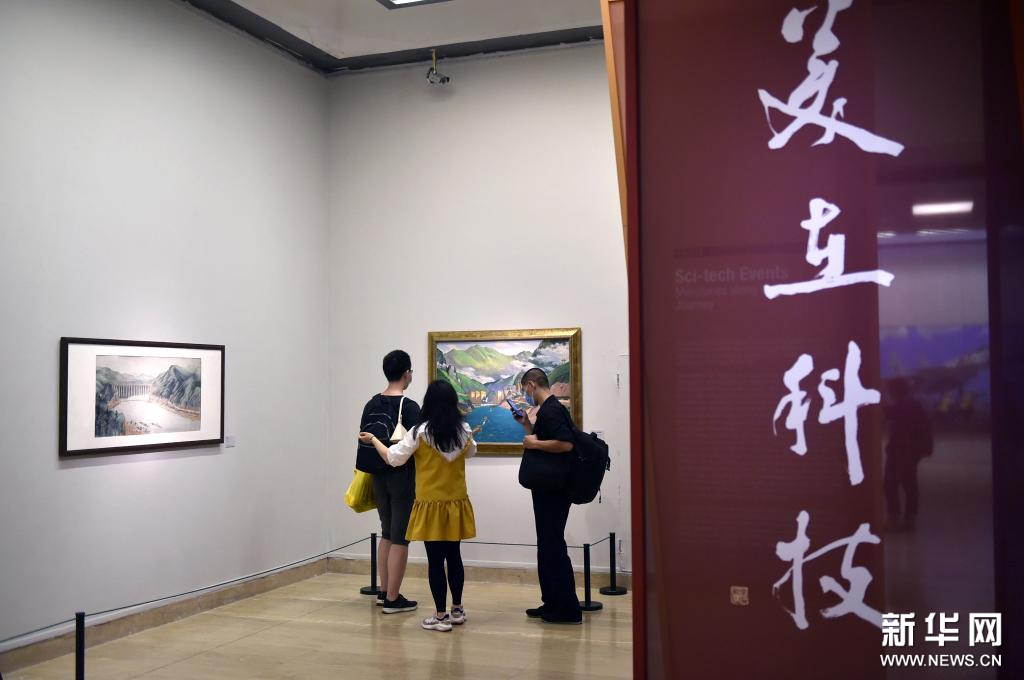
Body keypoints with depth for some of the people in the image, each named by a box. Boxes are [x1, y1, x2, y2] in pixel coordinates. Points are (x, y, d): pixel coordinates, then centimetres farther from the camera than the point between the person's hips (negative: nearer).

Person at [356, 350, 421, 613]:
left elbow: (364, 441, 11)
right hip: (402, 476, -7)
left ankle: (384, 592, 24)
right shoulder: (408, 406, -14)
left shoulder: (371, 405, 7)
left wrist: (373, 471, 19)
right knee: (400, 538, -1)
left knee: (386, 534, 18)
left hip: (379, 475, 7)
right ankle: (393, 599, 3)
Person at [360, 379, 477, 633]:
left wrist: (373, 439, 10)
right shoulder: (464, 430, -1)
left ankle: (441, 616, 6)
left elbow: (393, 457, -5)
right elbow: (472, 451, 20)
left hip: (431, 505, -4)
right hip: (457, 503, 4)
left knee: (435, 560, 1)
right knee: (454, 556, 15)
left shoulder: (420, 432, -14)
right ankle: (457, 610, 25)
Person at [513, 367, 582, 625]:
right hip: (547, 488, 11)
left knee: (552, 546, -5)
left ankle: (568, 609, 1)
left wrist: (534, 443, -19)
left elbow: (566, 444, -29)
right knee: (547, 545, 15)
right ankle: (552, 603, 22)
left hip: (553, 491, -11)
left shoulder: (551, 411, -16)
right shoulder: (549, 409, 16)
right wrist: (527, 425, 16)